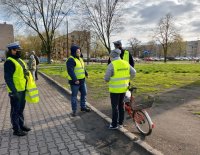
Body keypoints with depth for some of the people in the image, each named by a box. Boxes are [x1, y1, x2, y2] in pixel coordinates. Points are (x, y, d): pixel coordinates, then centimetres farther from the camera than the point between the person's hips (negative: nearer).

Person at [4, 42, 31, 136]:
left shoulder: (19, 60, 13)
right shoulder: (9, 62, -15)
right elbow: (8, 78, -20)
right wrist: (14, 91, -23)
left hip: (22, 89, 9)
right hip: (15, 91, -9)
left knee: (21, 109, 19)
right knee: (15, 110, 4)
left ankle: (21, 125, 34)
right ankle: (16, 129, 16)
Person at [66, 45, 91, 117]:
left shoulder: (80, 59, 12)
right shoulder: (71, 60, -17)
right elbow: (70, 71, -26)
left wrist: (86, 73, 32)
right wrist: (75, 80, -31)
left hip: (82, 80, 9)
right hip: (75, 81, -9)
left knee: (84, 93, 16)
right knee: (74, 95, 3)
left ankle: (83, 107, 32)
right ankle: (74, 110, 16)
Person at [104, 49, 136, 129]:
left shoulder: (111, 65, -15)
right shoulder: (125, 63, 3)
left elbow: (106, 78, -15)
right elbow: (133, 72, 5)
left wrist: (110, 80, 8)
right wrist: (127, 80, 18)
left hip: (115, 89, -6)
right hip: (123, 88, 6)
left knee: (115, 107, 5)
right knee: (121, 105, 19)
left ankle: (114, 124, 16)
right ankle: (121, 122, 31)